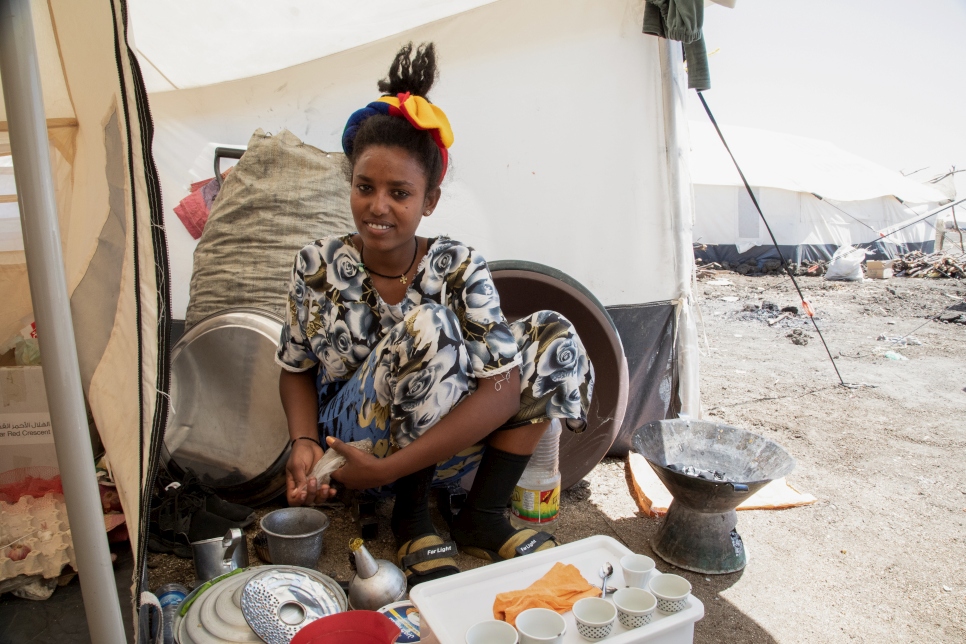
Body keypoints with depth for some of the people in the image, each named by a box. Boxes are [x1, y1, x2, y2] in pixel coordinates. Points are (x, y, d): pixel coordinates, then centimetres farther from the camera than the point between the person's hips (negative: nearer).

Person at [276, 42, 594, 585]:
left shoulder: (461, 269, -15)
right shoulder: (319, 267, -12)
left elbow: (503, 388, -25)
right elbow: (297, 369, 2)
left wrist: (388, 467, -29)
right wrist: (305, 443, -19)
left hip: (445, 444, 2)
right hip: (351, 439, -2)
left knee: (553, 337, -14)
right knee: (425, 327, -32)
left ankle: (483, 518, -9)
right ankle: (412, 517, -11)